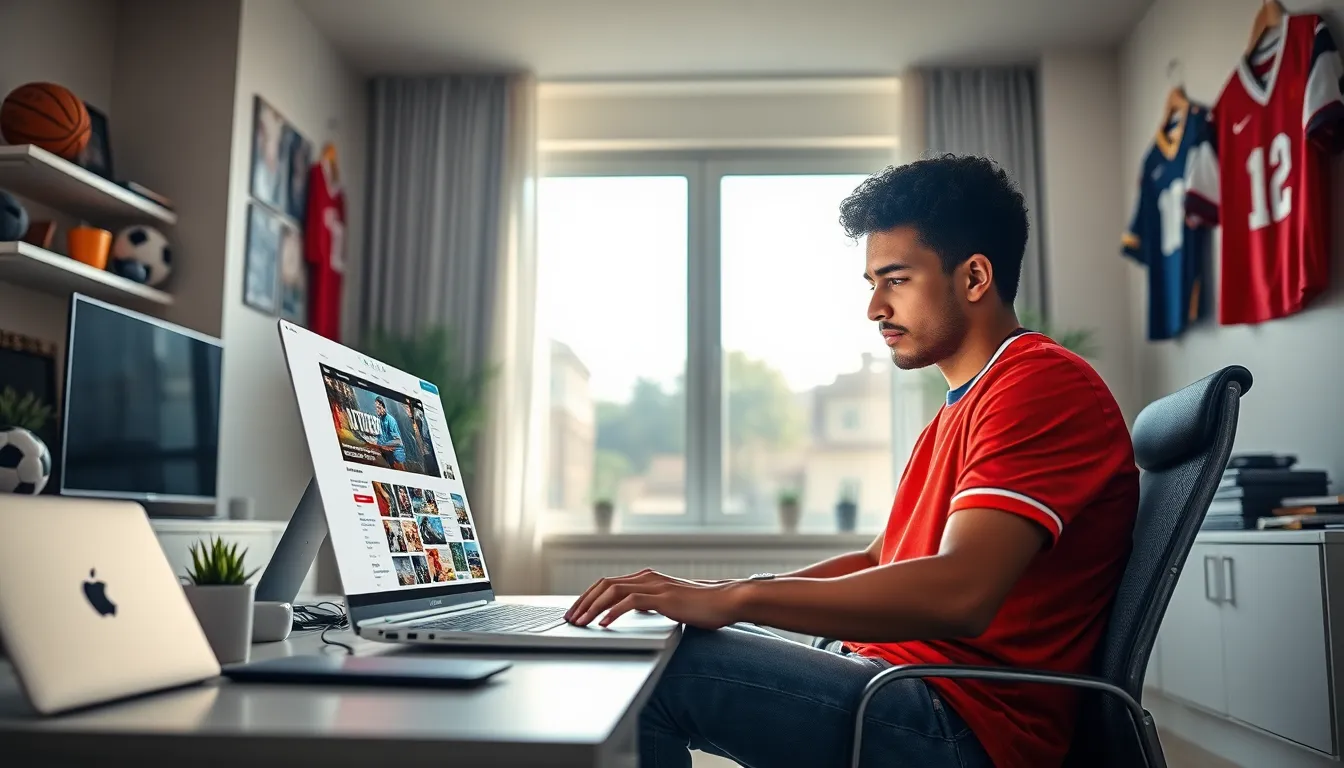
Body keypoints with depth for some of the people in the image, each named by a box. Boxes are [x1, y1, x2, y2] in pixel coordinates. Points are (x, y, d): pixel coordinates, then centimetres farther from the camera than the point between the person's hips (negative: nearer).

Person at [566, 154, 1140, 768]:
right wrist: (721, 594, 5)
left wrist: (734, 597, -26)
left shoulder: (1044, 386, -14)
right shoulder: (964, 406, 20)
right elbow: (879, 562, 18)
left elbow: (959, 592, -28)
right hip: (892, 671, 10)